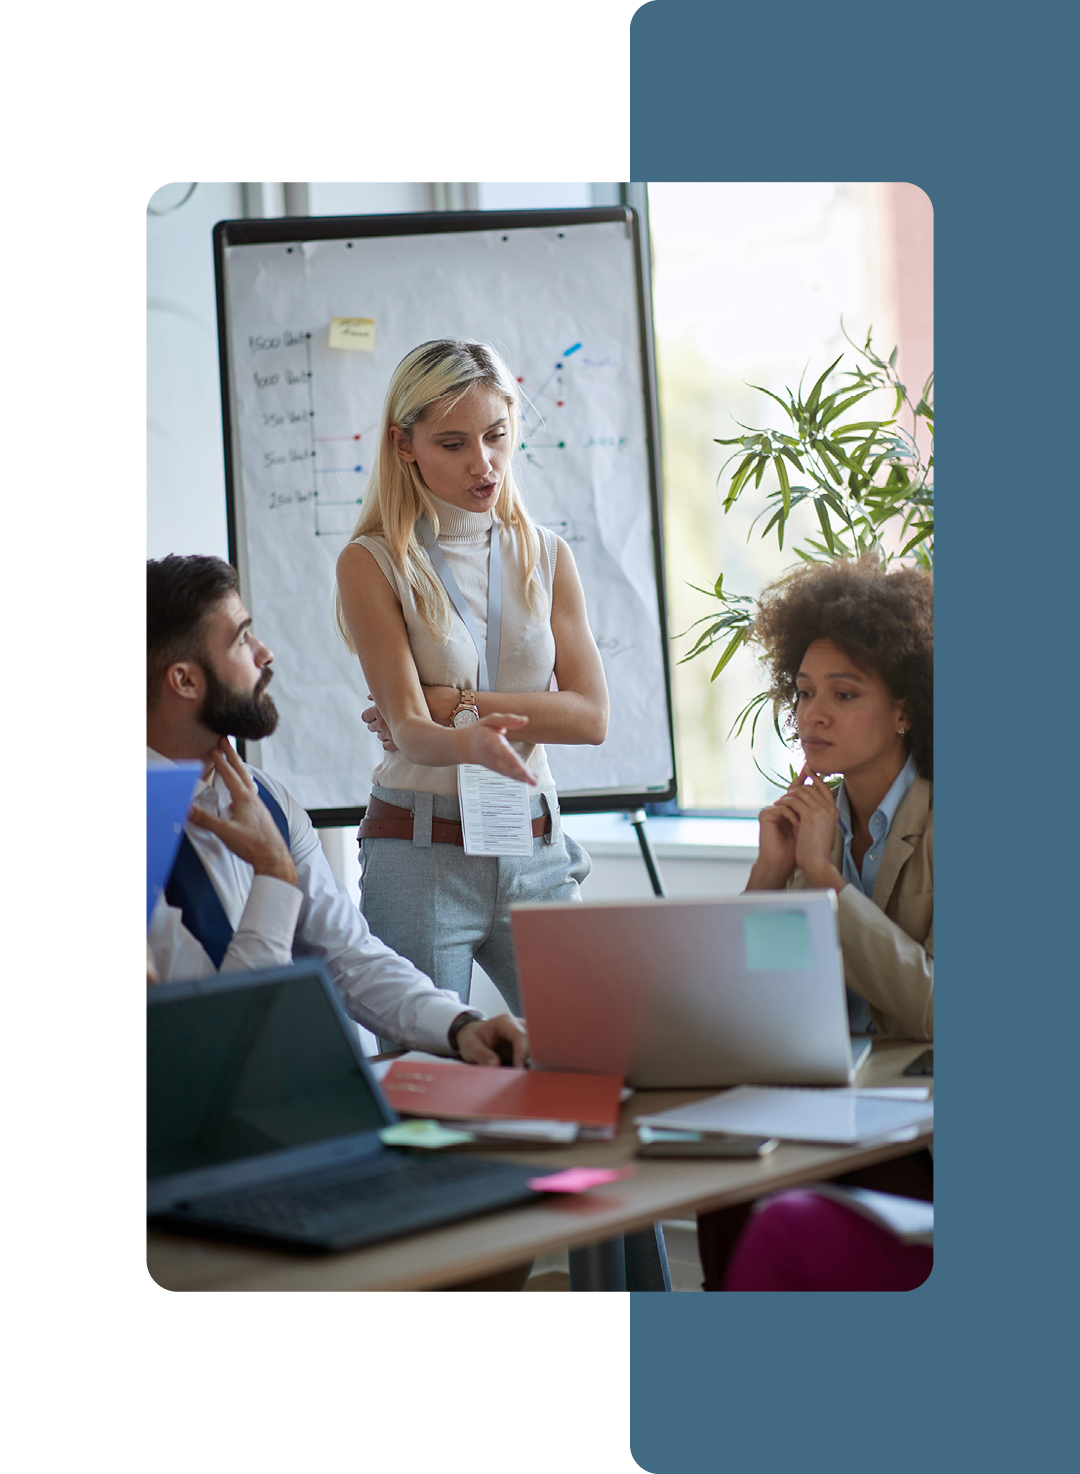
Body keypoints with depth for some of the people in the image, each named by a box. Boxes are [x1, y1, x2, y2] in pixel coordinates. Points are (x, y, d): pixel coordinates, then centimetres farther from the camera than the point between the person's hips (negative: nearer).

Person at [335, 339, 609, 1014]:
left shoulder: (546, 557, 9)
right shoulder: (373, 563, -3)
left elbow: (591, 715, -1)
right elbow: (407, 726, -14)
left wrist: (452, 702, -11)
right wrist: (468, 743, -36)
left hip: (537, 855, 3)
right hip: (422, 852, -3)